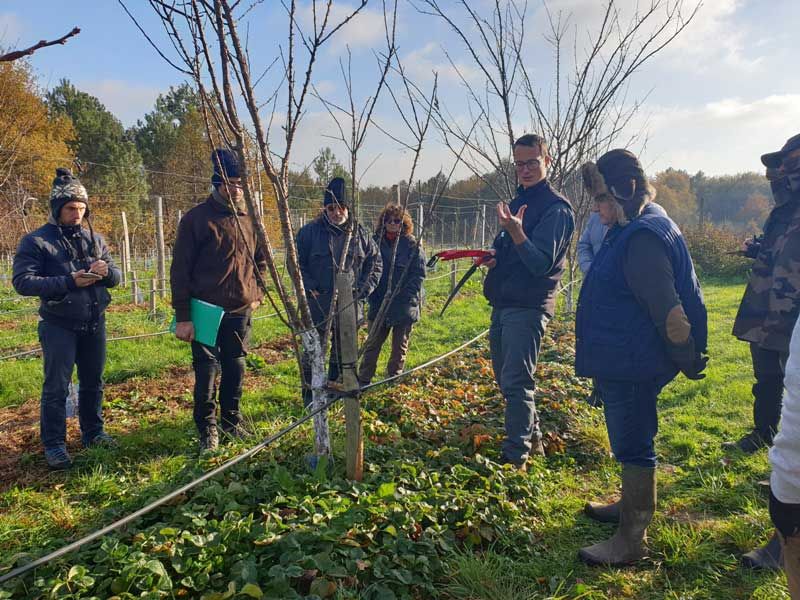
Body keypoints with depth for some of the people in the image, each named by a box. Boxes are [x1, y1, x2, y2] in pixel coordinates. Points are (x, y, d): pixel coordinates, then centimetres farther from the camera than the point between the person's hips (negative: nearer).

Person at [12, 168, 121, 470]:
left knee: (93, 382, 15)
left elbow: (117, 276, 10)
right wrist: (69, 281, -24)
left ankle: (93, 432, 30)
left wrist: (106, 271, -15)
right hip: (59, 326, -4)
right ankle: (54, 444, 14)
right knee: (57, 387, 1)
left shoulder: (94, 239, 8)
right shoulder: (36, 241, -6)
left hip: (94, 323, 5)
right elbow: (22, 281, -15)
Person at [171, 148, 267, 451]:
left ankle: (231, 421, 30)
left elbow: (260, 259, 22)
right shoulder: (197, 218, -7)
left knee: (235, 368, 13)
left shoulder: (250, 219, 8)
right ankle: (207, 429, 15)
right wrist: (182, 317, -11)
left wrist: (257, 294, 9)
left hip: (241, 312, 5)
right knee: (207, 370, 0)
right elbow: (180, 270, -8)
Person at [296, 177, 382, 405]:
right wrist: (309, 288, -10)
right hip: (317, 302, -3)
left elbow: (375, 261, 13)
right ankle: (309, 393, 17)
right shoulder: (310, 231, -5)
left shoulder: (360, 234, 4)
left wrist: (364, 289, 3)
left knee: (343, 349, 14)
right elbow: (296, 263, -1)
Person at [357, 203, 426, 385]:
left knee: (400, 347, 11)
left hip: (404, 306, -1)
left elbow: (419, 275, -6)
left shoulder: (412, 245, -4)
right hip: (378, 305, 2)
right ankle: (363, 380, 17)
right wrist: (370, 294, -4)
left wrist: (406, 297, -17)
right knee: (372, 344, 8)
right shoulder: (375, 242, 2)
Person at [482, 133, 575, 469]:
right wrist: (491, 256, 5)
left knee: (516, 383, -10)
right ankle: (532, 440, 32)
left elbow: (542, 264, -19)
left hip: (528, 308, -9)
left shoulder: (556, 208, -10)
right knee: (506, 379, 17)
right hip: (503, 304, 9)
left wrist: (516, 232, -34)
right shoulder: (518, 202, 17)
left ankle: (515, 457, -3)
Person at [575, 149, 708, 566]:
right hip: (620, 363, 11)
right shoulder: (629, 232, 10)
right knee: (629, 441, 24)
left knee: (633, 446, 1)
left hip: (633, 368, -10)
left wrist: (689, 360, -16)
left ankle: (631, 540, 16)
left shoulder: (643, 238, -23)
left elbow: (667, 308, -25)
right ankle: (631, 506, 43)